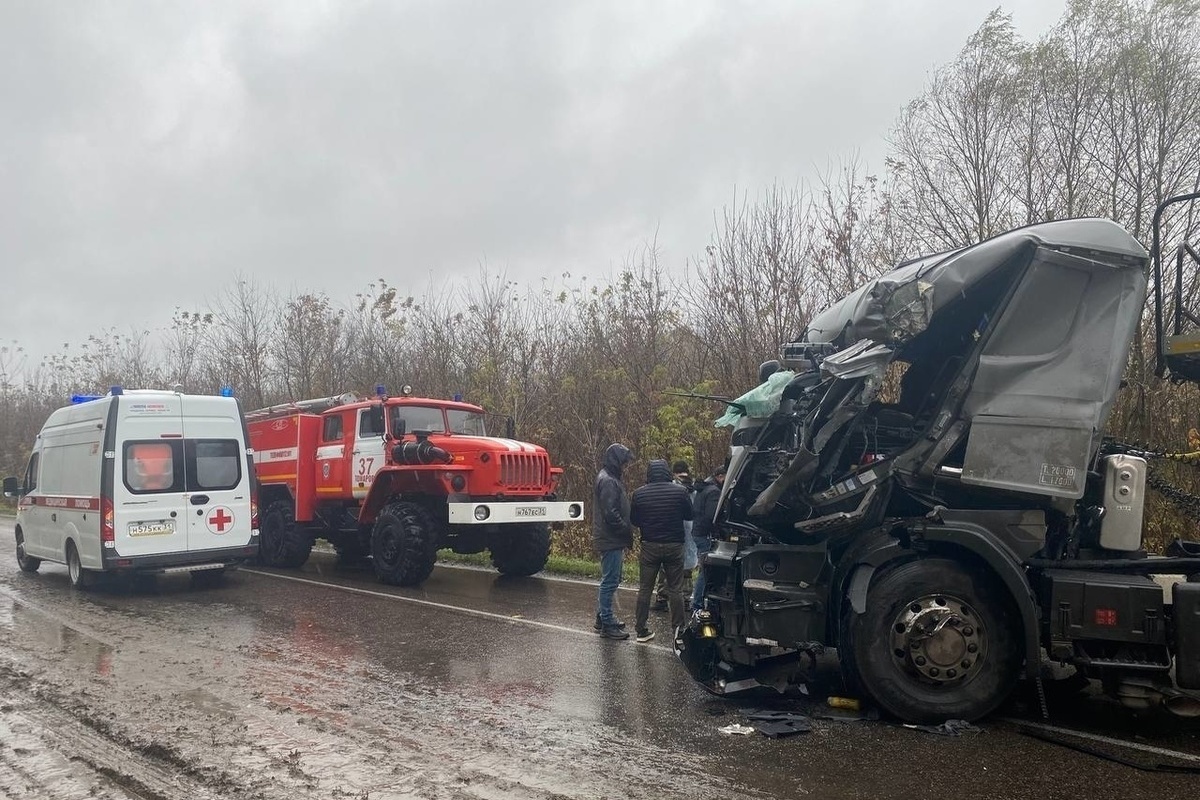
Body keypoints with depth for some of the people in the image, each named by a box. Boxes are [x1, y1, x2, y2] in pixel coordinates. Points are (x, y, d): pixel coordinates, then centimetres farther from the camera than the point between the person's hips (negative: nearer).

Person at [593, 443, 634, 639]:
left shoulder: (610, 479, 16)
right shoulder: (608, 482, -17)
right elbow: (611, 514, -23)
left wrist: (626, 530, 14)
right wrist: (627, 531, -15)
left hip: (612, 540, 11)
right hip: (611, 541, -11)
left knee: (610, 580, 17)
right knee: (610, 581, -5)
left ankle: (603, 618, 27)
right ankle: (607, 625, 1)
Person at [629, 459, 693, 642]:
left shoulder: (639, 493, -6)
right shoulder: (680, 491, -9)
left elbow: (634, 520, 3)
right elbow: (689, 515, 3)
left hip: (649, 545, 1)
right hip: (674, 545, -1)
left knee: (645, 589, 10)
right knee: (675, 589, 7)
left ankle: (641, 630, 14)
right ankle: (678, 630, 9)